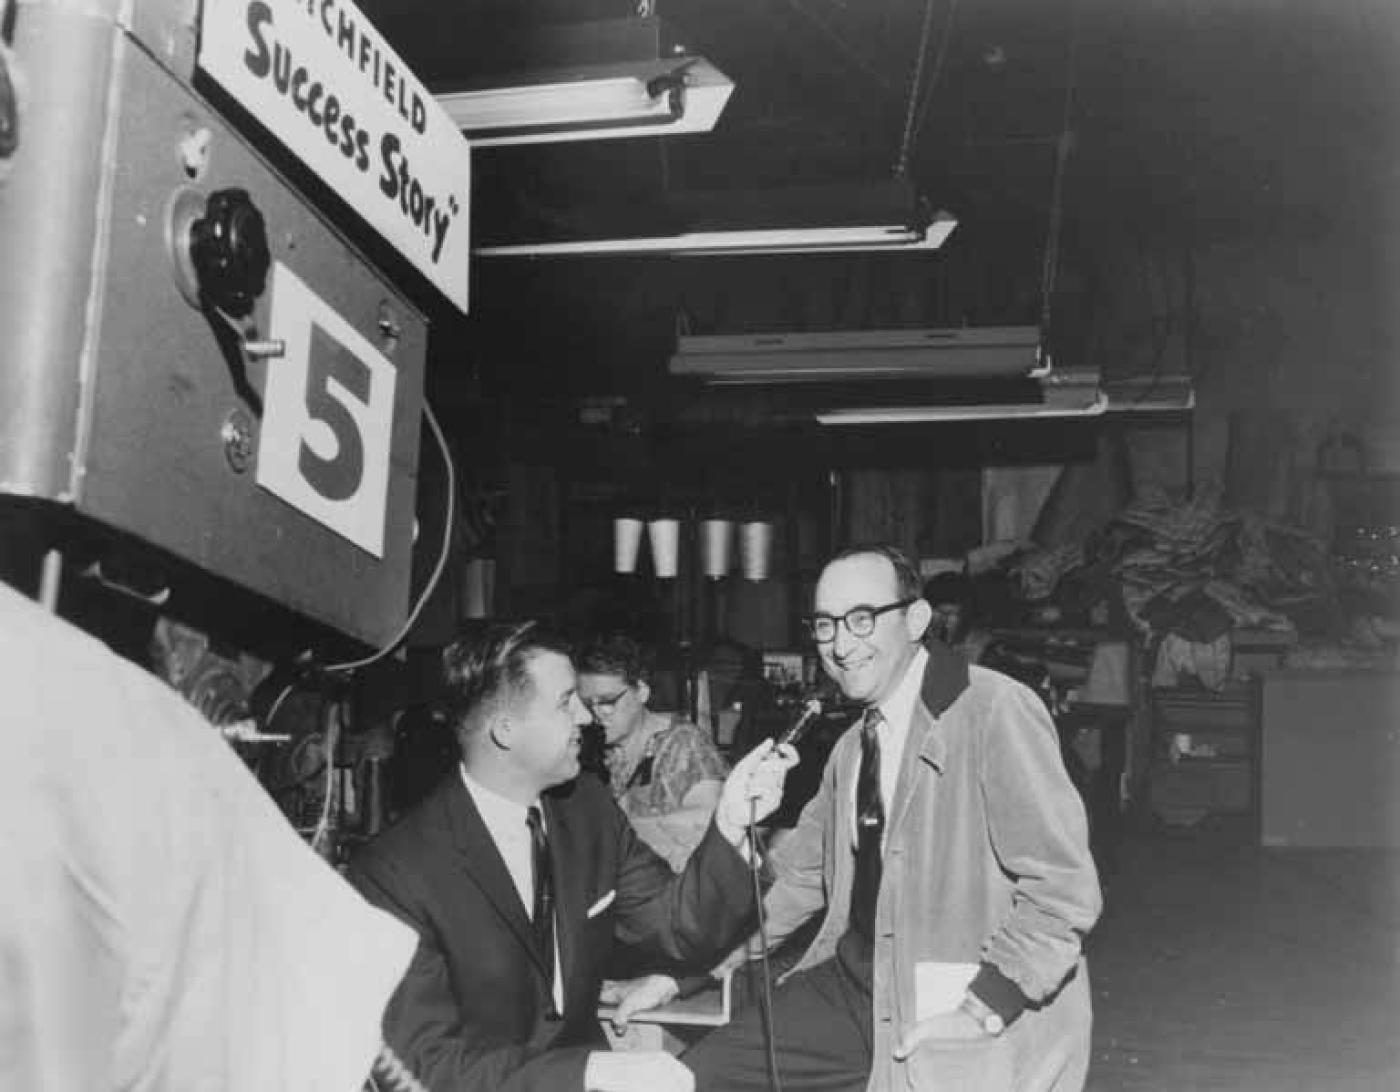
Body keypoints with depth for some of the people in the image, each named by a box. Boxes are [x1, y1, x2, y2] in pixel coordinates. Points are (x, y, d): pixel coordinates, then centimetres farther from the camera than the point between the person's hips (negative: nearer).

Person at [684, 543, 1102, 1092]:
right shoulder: (851, 748, 11)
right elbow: (797, 874, 17)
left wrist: (982, 1011, -21)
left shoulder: (994, 710, -15)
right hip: (854, 983, 6)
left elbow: (1064, 888, -18)